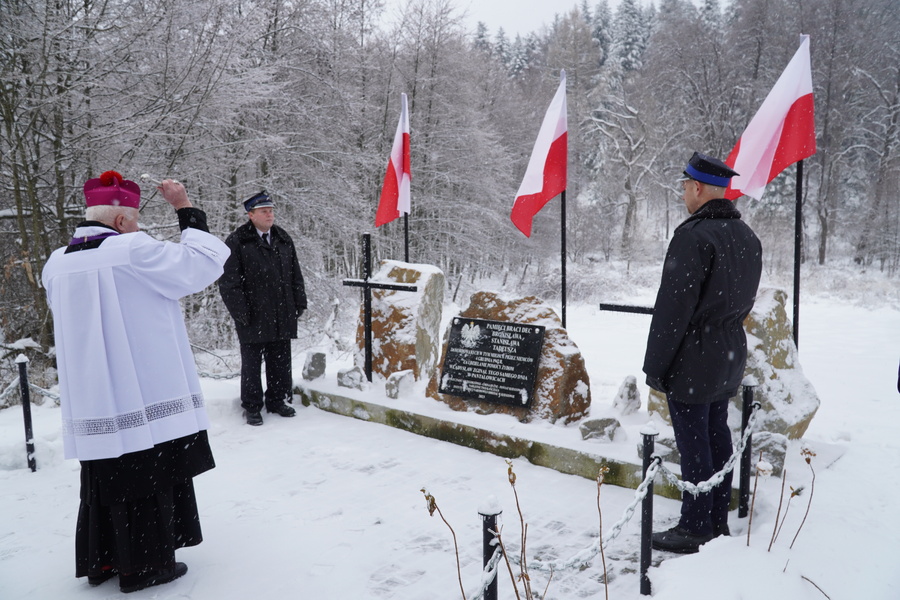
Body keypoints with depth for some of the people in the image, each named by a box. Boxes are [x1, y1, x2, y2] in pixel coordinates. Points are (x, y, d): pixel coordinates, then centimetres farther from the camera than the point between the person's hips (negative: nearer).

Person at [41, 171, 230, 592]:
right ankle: (143, 566, 18)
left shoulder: (56, 264, 5)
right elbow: (205, 261, -12)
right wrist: (185, 209, -4)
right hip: (146, 396, -6)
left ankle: (101, 560, 31)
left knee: (105, 479, 19)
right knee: (148, 478, 7)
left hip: (91, 403, 7)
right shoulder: (133, 251, -16)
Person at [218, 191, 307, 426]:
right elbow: (229, 282, -9)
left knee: (280, 361, 13)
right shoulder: (237, 242, -7)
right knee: (252, 363, 6)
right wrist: (240, 313, -12)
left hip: (282, 316, 5)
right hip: (253, 318, -5)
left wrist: (299, 303, 11)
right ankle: (252, 407, 18)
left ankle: (277, 400, 28)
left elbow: (295, 275, 17)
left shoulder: (283, 239, 12)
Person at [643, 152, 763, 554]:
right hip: (729, 358, 9)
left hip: (691, 362, -9)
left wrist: (655, 365, -15)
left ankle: (695, 530, 11)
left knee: (694, 444, 0)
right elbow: (746, 301, 17)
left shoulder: (693, 235, -19)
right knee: (717, 437, 17)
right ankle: (718, 523, 29)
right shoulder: (747, 238, 9)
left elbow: (673, 307, -21)